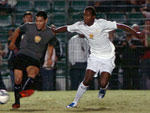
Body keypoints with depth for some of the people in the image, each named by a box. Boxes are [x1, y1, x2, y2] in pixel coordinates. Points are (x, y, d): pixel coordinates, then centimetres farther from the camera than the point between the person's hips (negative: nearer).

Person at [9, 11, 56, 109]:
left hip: (35, 59, -1)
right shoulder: (28, 27, -3)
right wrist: (12, 43, 24)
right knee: (18, 79, -8)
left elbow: (50, 45, 23)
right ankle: (17, 102, 12)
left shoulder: (50, 34, 0)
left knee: (32, 72, -34)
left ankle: (23, 91, -57)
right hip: (22, 55, 1)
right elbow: (18, 31, 18)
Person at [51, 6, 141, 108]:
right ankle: (75, 102, 7)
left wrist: (136, 34, -20)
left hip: (108, 58, -3)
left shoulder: (102, 24, -22)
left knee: (103, 83, -14)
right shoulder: (81, 26, -9)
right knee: (87, 81, -8)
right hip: (94, 57, 3)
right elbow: (67, 28, 4)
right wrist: (55, 30, -13)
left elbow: (120, 26, -20)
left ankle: (103, 89, 24)